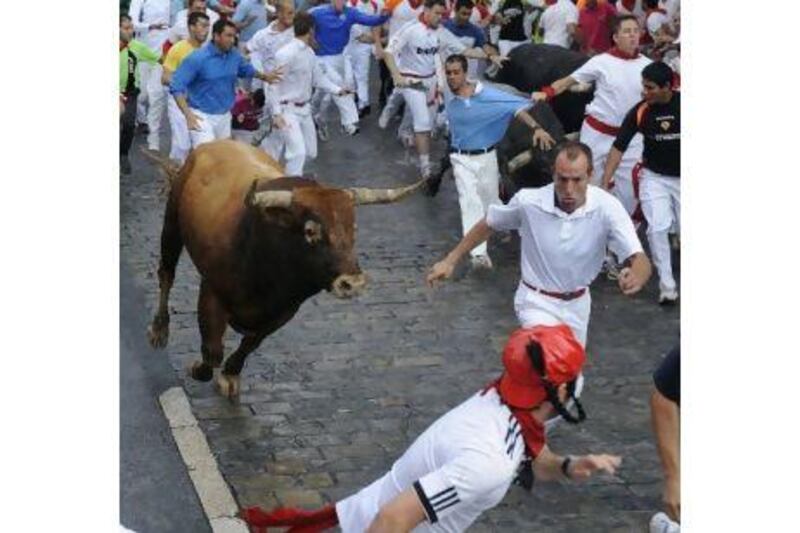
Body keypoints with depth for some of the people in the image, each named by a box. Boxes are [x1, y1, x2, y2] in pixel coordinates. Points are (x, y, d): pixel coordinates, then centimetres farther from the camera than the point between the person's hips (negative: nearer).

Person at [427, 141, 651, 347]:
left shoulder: (606, 207, -25)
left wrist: (636, 277, -55)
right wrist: (450, 260, -3)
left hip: (577, 304, 3)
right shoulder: (528, 201, -24)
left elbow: (640, 259, -30)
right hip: (537, 302, -3)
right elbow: (488, 224, -4)